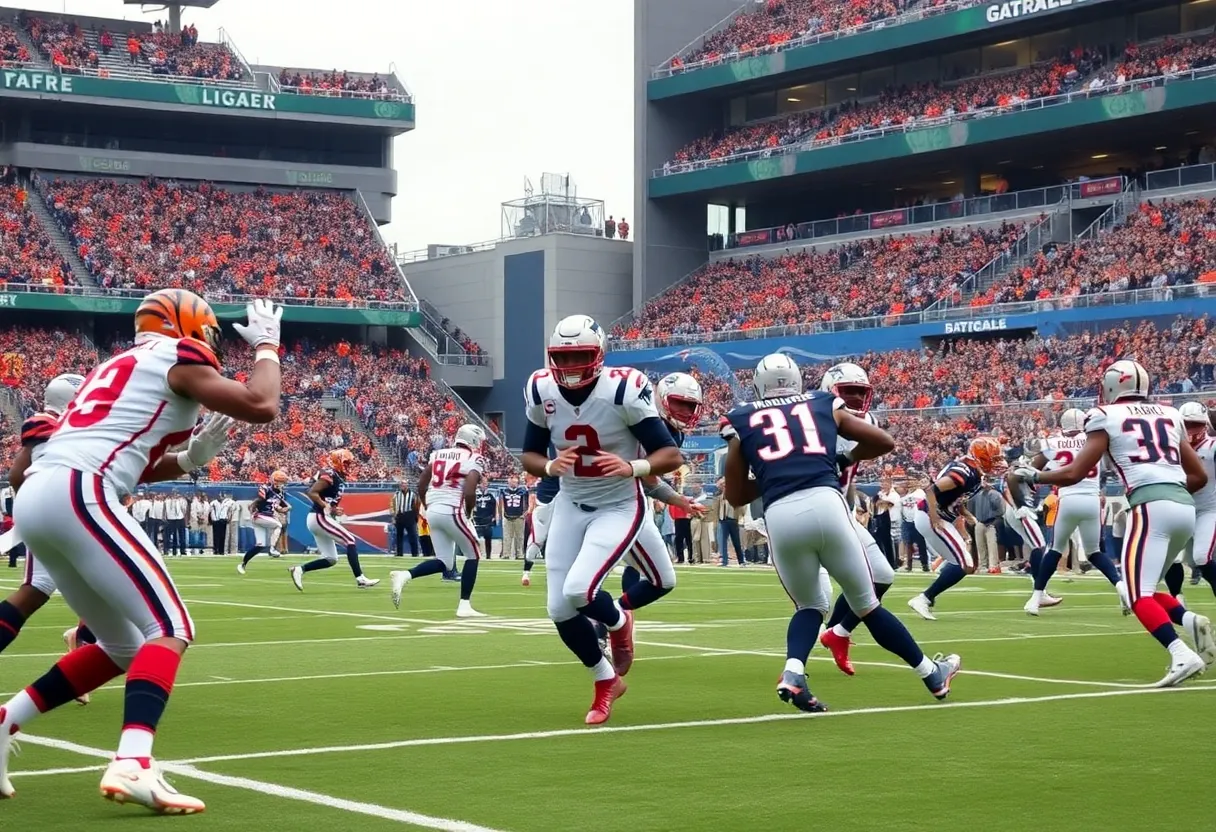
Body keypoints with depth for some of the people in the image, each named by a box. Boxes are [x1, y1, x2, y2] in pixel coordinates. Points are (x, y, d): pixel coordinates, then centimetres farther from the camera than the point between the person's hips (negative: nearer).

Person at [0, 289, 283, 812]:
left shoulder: (124, 365, 30)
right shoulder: (178, 356, 4)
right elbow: (261, 407, -4)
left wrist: (190, 459, 23)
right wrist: (267, 346, 13)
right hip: (75, 495, -9)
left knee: (123, 646, 18)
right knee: (169, 628, -9)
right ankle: (131, 766, -28)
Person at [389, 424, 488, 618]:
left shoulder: (439, 454, 16)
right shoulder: (473, 460, -3)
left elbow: (421, 486, 14)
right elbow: (469, 493, -16)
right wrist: (468, 512, 2)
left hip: (433, 510, 7)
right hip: (452, 511, -7)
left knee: (444, 562, 15)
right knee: (473, 555, 11)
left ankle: (404, 575, -8)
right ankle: (464, 606, 7)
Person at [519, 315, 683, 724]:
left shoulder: (623, 390, -23)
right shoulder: (541, 391, -10)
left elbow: (671, 455, -19)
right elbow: (529, 455, 2)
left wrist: (633, 467, -39)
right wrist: (550, 466, -21)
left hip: (619, 506, -5)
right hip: (570, 504, 5)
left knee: (579, 590, -24)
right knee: (560, 608, 0)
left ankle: (618, 622, 13)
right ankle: (606, 681, 26)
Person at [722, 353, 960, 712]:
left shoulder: (742, 422, 21)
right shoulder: (824, 405, 23)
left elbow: (736, 496, 23)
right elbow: (885, 442, 27)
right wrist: (846, 459, 42)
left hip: (780, 516, 0)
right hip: (825, 504, 0)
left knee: (809, 606, 21)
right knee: (866, 604, 16)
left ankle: (792, 673, -6)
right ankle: (933, 674, 27)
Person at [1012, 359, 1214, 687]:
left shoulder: (1106, 417, 7)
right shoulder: (1169, 415, 23)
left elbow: (1074, 474, 3)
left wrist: (1033, 475, 18)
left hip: (1151, 507, -6)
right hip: (1185, 507, 6)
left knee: (1139, 596, -6)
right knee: (1144, 588, 19)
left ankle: (1182, 655, -27)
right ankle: (1190, 620, -7)